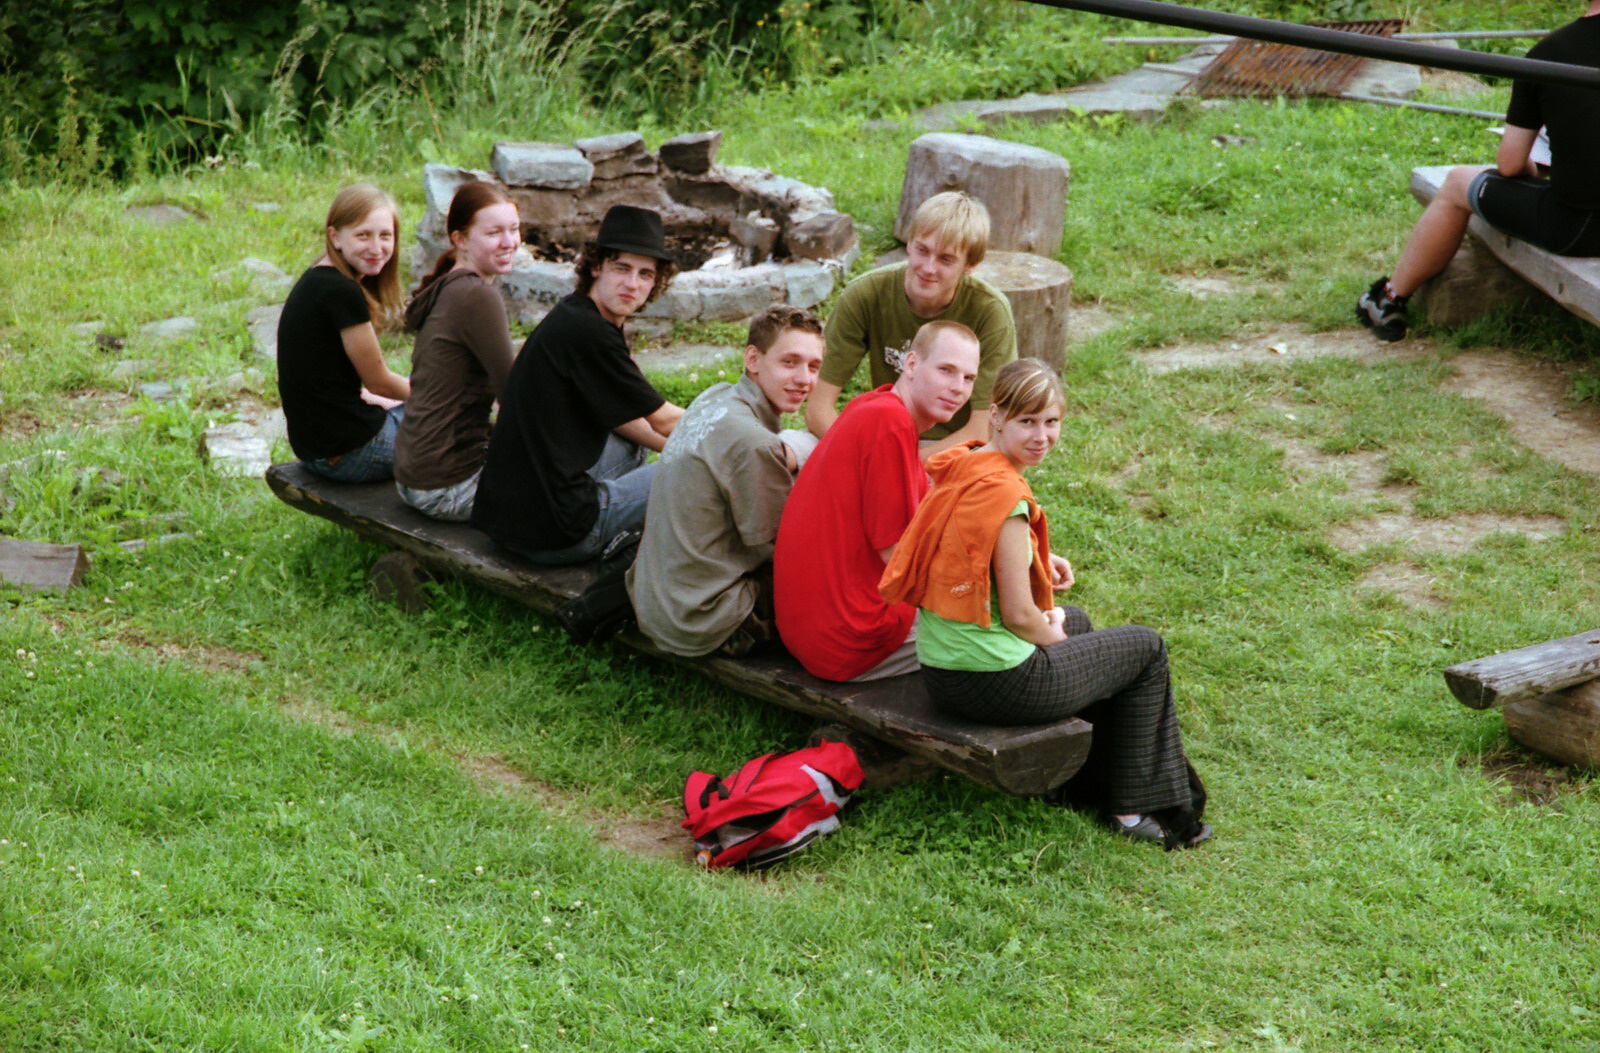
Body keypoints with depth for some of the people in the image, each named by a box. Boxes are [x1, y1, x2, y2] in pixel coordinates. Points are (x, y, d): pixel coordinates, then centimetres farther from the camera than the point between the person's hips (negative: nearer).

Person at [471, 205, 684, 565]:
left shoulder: (571, 318, 11)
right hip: (554, 531, -10)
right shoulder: (587, 333, -18)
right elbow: (664, 420, -7)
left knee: (631, 443, 32)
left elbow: (620, 417, 24)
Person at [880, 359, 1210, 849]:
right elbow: (1018, 615, -20)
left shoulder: (958, 468, 3)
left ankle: (1094, 785, 44)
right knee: (1145, 648, 14)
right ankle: (1137, 808, 23)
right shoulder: (1005, 495, -23)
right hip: (997, 684, -9)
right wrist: (1051, 635, 1)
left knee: (1077, 624, 37)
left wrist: (1037, 562, 8)